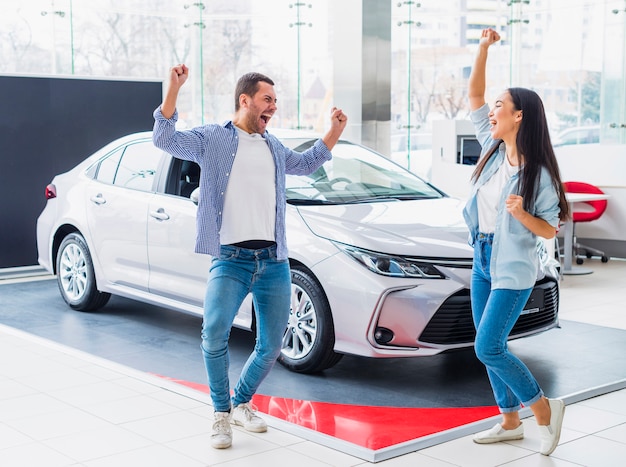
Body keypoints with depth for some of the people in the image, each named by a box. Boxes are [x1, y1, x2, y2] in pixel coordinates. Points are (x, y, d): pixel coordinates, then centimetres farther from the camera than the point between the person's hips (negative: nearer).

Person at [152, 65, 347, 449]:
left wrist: (335, 130, 29)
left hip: (274, 262, 5)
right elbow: (165, 139, -8)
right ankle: (222, 412, -3)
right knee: (215, 334, -25)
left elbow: (306, 163, 39)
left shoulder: (273, 146, 22)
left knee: (271, 348, 5)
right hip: (231, 259, -5)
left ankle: (242, 404, 30)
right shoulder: (212, 138, 5)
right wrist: (174, 88, -19)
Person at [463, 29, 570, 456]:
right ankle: (510, 422, 25)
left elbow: (550, 230, -11)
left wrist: (522, 215, -30)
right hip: (483, 260, 7)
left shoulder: (537, 173, -15)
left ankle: (545, 409, 7)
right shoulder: (493, 149, 2)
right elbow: (473, 96, 3)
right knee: (491, 347, 12)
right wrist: (483, 48, -7)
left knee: (488, 348, -11)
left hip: (513, 268, -7)